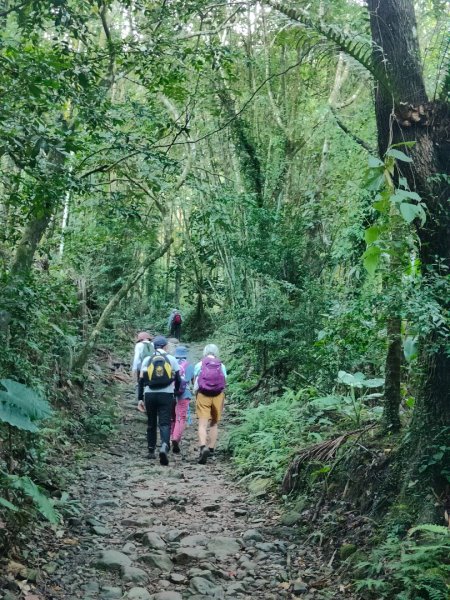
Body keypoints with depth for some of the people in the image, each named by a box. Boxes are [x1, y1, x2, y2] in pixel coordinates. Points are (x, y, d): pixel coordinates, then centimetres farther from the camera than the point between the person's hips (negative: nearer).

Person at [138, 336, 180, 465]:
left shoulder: (147, 360, 6)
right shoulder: (172, 359, 6)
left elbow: (142, 380, 3)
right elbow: (178, 379, 9)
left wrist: (140, 398, 6)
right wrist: (175, 391, 28)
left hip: (149, 395, 1)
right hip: (166, 395, -1)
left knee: (151, 424, 15)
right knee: (164, 424, -5)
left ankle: (151, 451, 21)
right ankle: (164, 447, -28)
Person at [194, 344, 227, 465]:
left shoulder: (199, 365, 1)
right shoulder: (221, 366, 5)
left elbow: (196, 385, -1)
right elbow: (224, 384, 3)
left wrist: (196, 396, 14)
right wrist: (222, 402, 12)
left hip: (203, 395, -2)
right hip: (218, 396, 2)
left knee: (202, 424, -6)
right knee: (214, 424, 16)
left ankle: (203, 447, -25)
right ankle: (211, 448, 20)